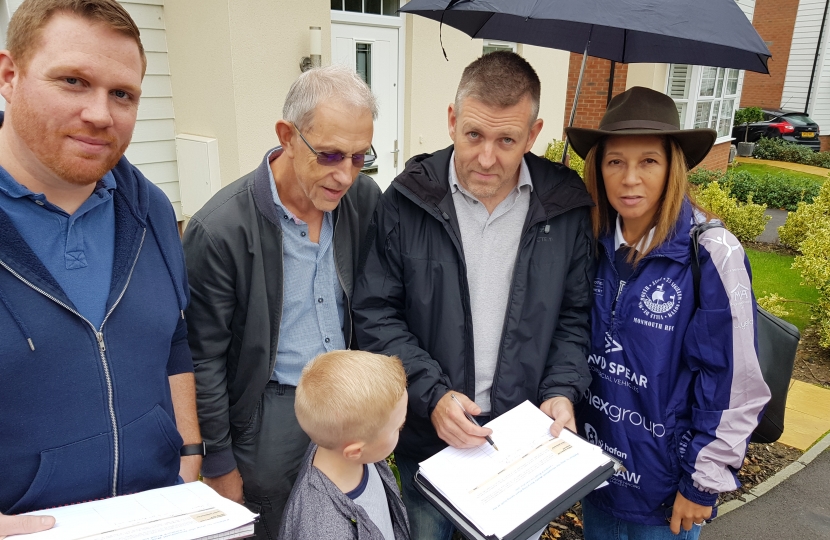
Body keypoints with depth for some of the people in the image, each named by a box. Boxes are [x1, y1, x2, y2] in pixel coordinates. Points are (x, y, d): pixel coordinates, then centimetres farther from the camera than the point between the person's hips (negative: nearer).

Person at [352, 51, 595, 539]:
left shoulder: (566, 207, -6)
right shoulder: (407, 202, -10)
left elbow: (576, 316, 3)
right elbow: (376, 316, -8)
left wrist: (562, 390, -11)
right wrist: (433, 394, -17)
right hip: (427, 439, 0)